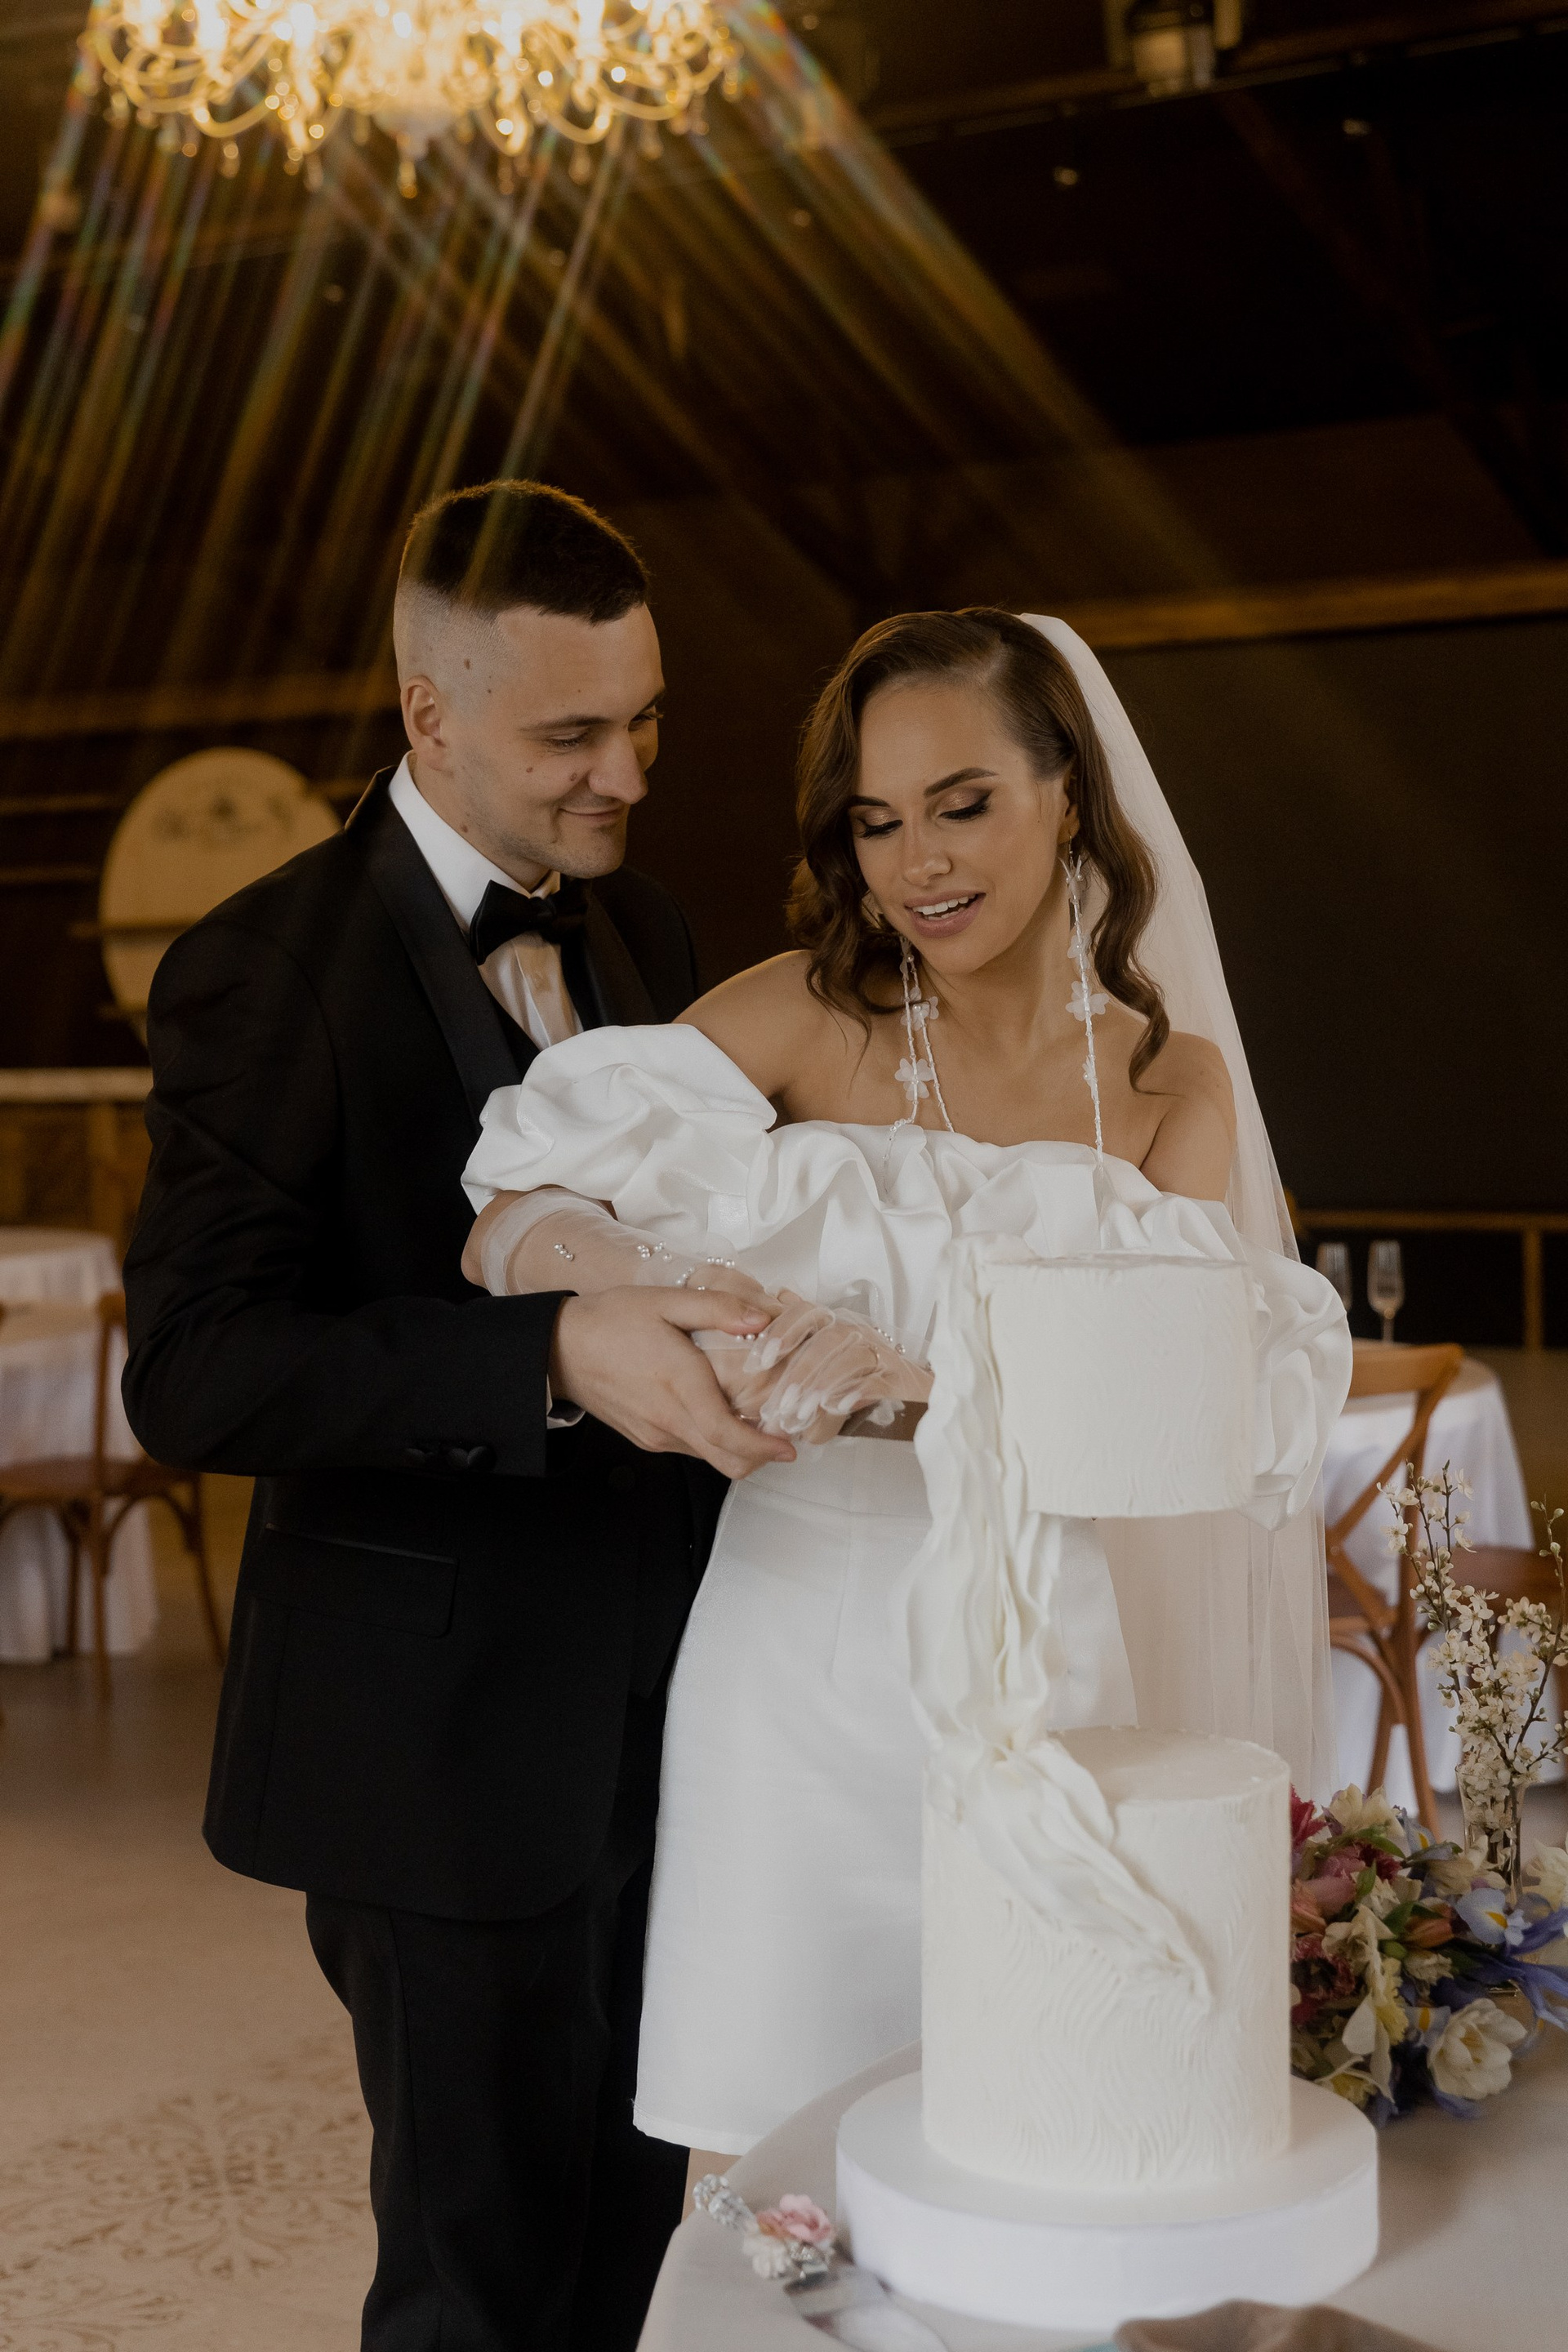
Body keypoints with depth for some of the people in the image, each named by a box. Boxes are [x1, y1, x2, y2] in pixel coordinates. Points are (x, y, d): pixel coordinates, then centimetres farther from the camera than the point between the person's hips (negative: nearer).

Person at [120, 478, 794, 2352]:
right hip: (449, 1732, -6)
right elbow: (192, 1371, -23)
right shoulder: (266, 972, -15)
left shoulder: (640, 932, 7)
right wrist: (552, 1357, -34)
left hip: (654, 1699, 7)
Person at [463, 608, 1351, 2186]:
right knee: (768, 2161, 6)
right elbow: (509, 1219, -9)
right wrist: (636, 1294, -31)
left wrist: (914, 1376, -30)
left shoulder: (1175, 1088, 2)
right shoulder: (804, 1016, -2)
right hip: (803, 1651, -1)